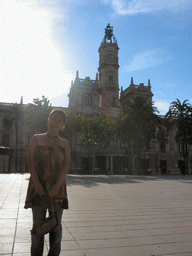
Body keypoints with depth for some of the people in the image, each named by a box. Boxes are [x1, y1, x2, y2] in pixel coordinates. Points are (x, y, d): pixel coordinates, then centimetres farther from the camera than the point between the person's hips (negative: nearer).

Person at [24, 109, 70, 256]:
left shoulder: (64, 144, 8)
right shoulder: (37, 139, 7)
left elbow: (66, 166, -2)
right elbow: (31, 162, -2)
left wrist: (57, 186, -15)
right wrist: (36, 183, -14)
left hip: (57, 188, 1)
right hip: (38, 187, -1)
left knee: (56, 225, 7)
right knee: (38, 224, 6)